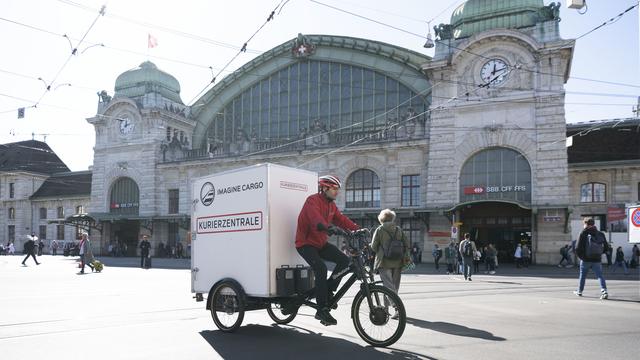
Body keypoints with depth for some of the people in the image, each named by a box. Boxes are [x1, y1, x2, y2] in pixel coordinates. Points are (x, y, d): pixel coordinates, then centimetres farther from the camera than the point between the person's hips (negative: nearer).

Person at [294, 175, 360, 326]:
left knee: (344, 260, -10)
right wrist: (329, 228, -55)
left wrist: (358, 229, -13)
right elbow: (316, 218, -37)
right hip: (306, 243, -8)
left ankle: (327, 293, 1)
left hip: (321, 243, 8)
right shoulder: (313, 201, -18)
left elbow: (341, 219, 2)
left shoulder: (331, 205, 10)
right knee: (321, 269, -26)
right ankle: (322, 310, -17)